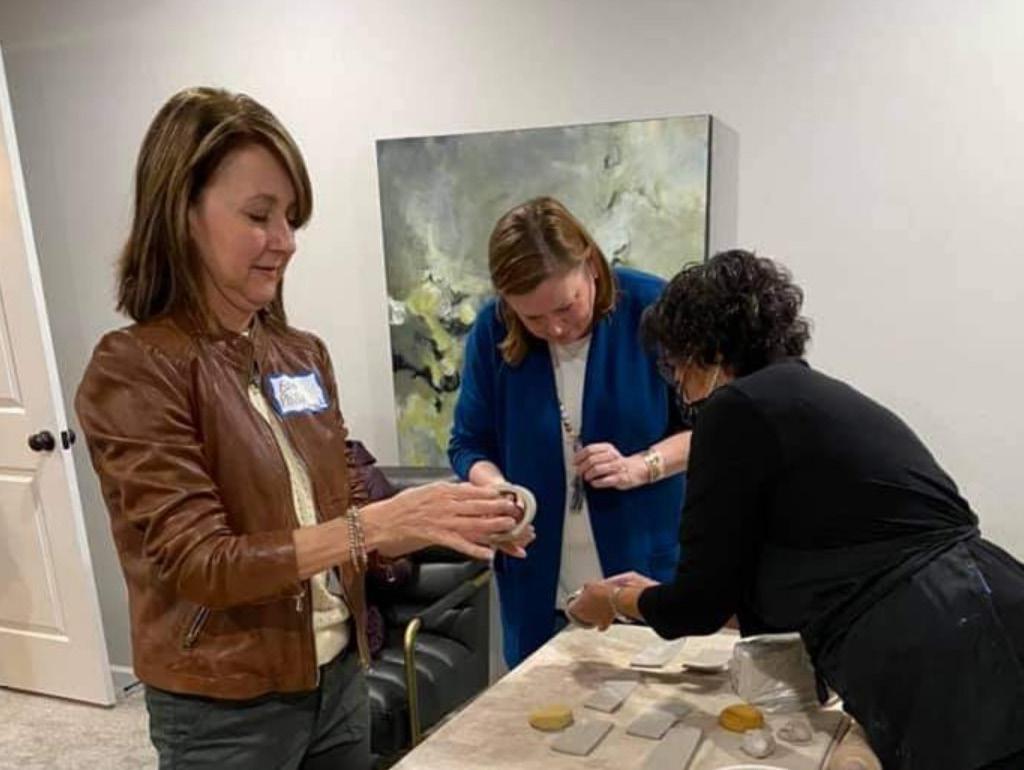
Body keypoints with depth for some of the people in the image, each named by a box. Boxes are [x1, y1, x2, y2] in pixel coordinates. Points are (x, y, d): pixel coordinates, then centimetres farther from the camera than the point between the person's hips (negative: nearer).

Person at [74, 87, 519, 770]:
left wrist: (445, 522, -11)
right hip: (225, 710, -5)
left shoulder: (304, 355, 2)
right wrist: (378, 524, -30)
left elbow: (343, 513, 6)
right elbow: (198, 563, -22)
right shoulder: (133, 370, -16)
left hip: (339, 677, 6)